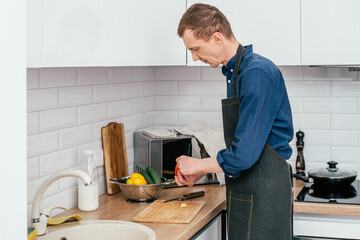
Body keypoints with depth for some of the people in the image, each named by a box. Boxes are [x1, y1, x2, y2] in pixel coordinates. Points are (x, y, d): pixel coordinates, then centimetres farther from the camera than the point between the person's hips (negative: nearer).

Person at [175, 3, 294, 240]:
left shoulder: (257, 73, -19)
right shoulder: (235, 72, 12)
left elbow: (245, 154, -22)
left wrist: (199, 165, -7)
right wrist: (201, 171, 13)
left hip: (264, 194, -9)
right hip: (244, 192, 9)